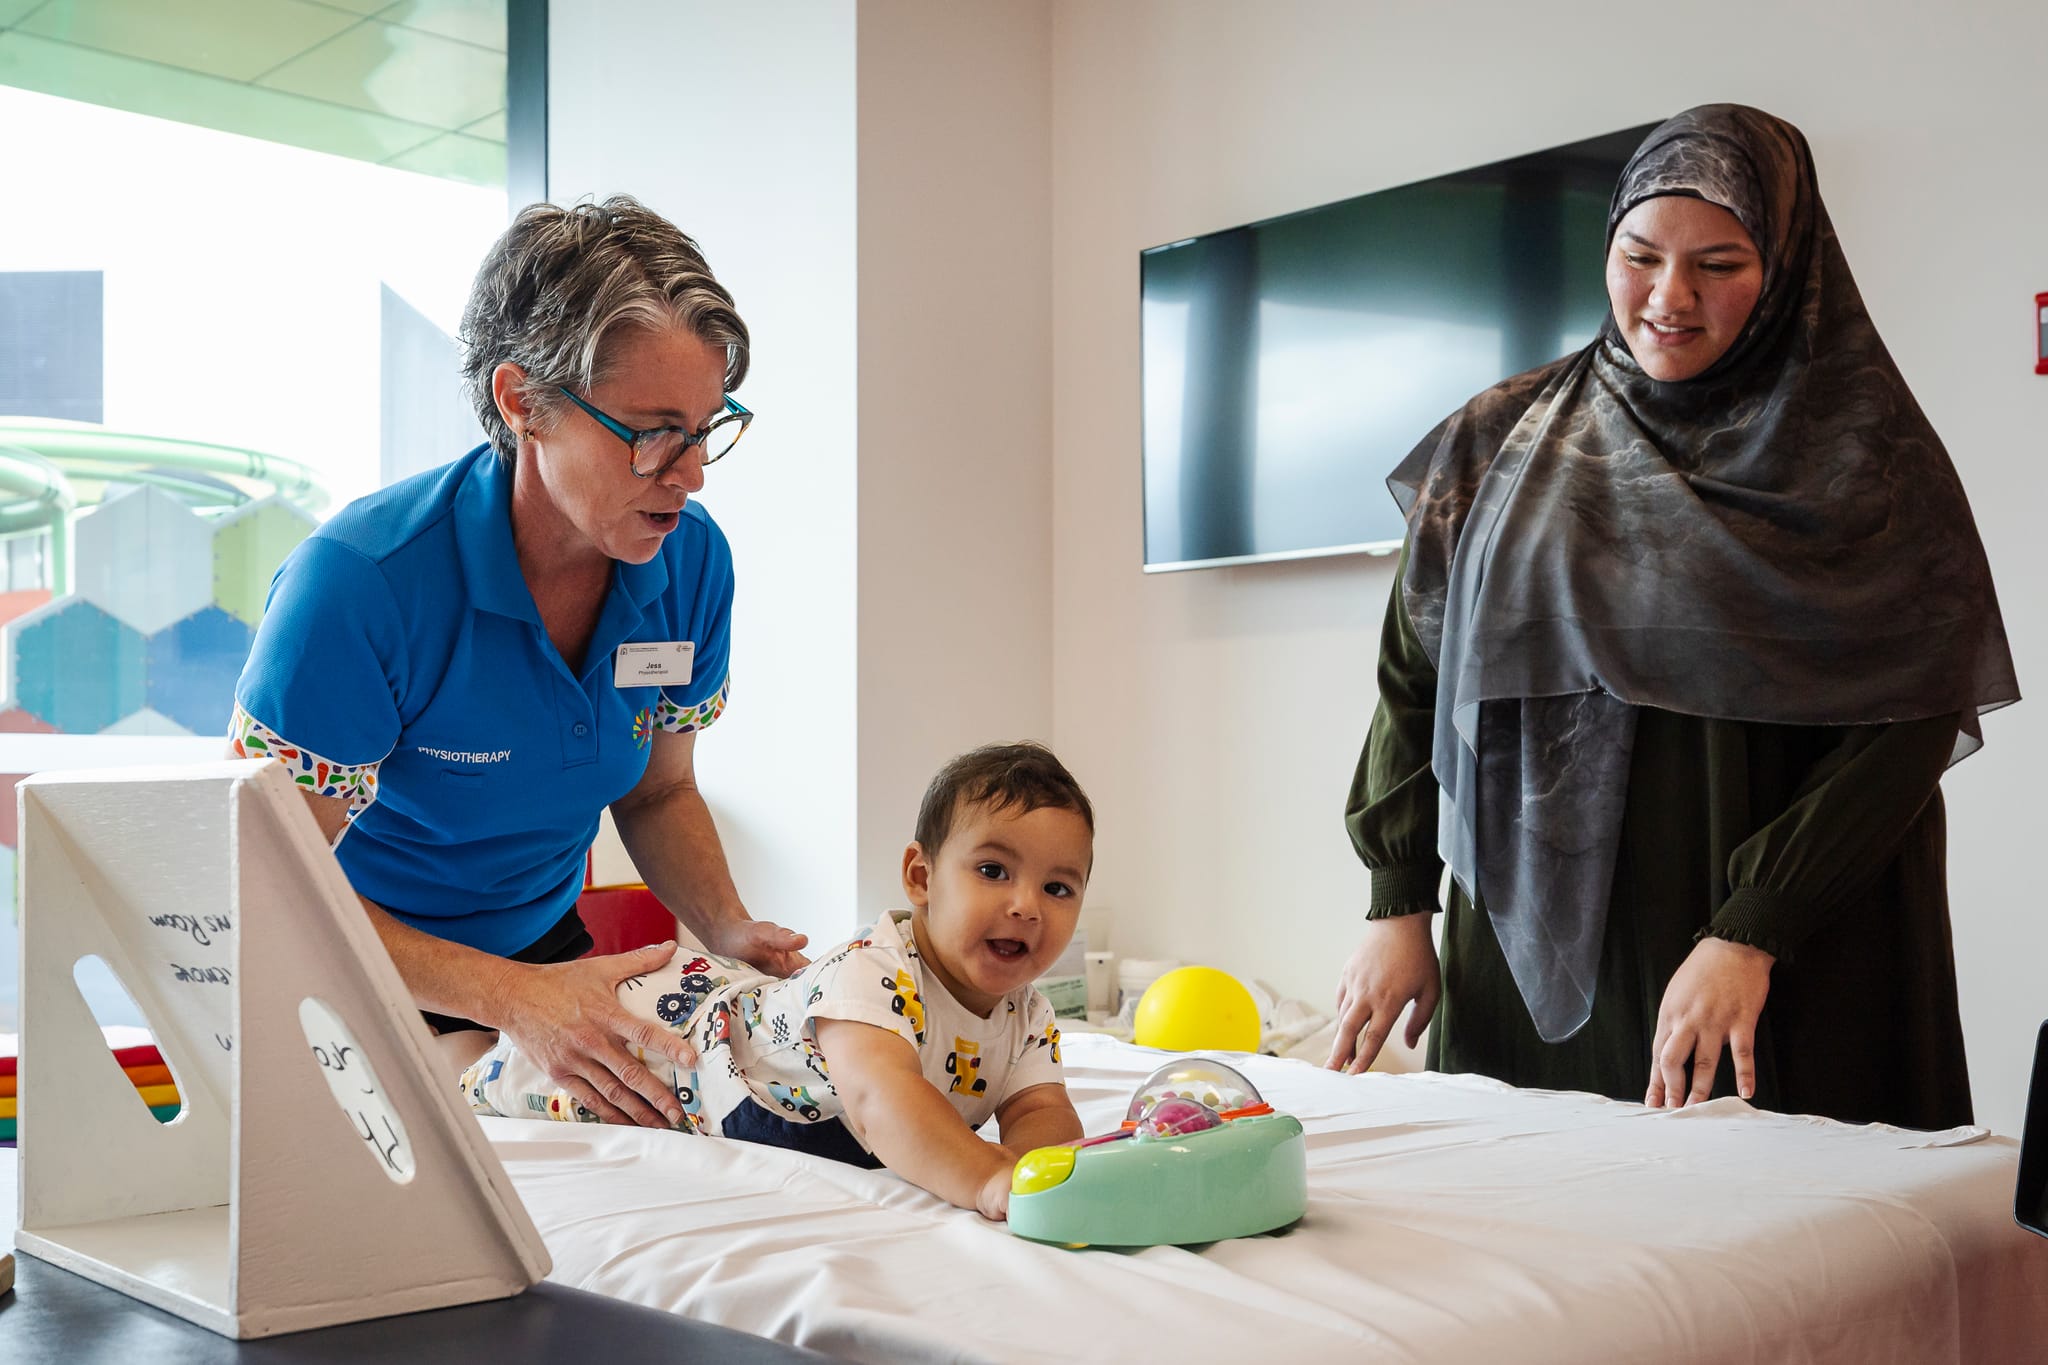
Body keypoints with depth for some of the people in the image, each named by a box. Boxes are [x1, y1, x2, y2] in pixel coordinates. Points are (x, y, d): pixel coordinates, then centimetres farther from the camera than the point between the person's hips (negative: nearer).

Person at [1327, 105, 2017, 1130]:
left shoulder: (1869, 457, -1)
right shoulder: (1501, 444, 6)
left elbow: (1908, 723, -7)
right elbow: (1414, 672, 7)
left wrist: (1750, 936, -16)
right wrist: (1398, 903, 1)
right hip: (1531, 959, 2)